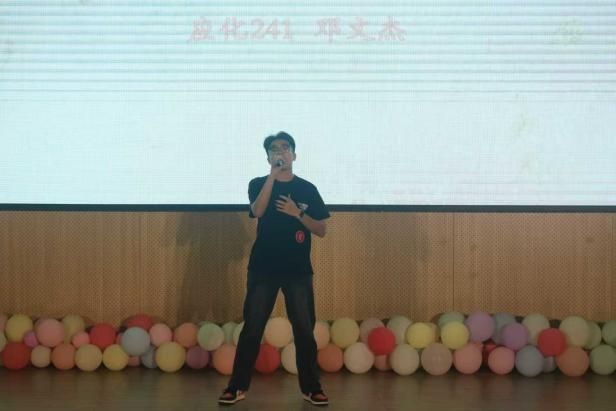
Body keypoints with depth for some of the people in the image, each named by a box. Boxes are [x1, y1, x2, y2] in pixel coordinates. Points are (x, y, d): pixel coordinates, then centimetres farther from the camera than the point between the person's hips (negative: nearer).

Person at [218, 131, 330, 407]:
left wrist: (298, 213, -12)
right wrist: (273, 175, -18)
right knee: (252, 328, 1)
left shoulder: (307, 189, 5)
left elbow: (322, 230, 3)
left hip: (298, 269, 1)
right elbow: (257, 211, -18)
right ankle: (238, 386, 9)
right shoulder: (258, 184, 4)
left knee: (304, 329, 2)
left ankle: (311, 387, 13)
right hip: (263, 268, -1)